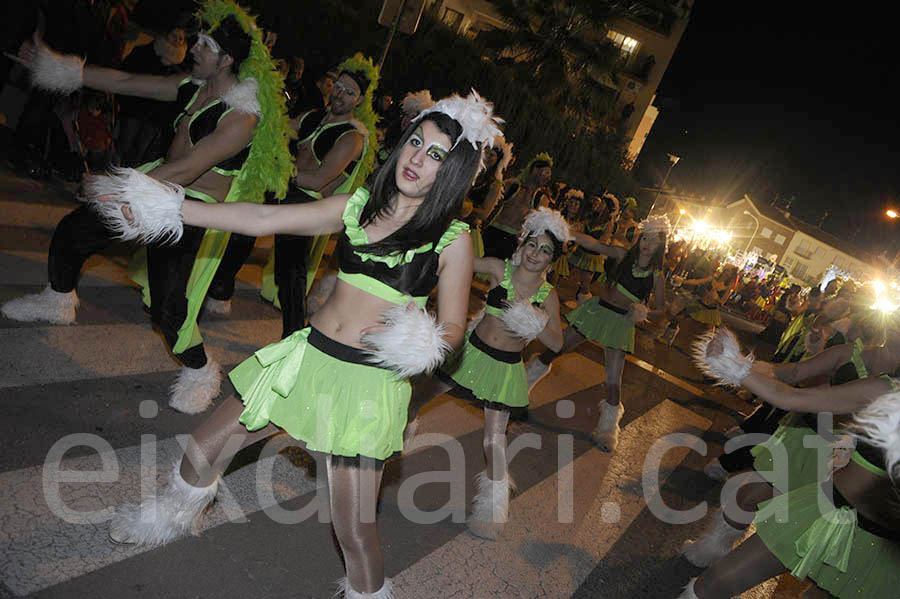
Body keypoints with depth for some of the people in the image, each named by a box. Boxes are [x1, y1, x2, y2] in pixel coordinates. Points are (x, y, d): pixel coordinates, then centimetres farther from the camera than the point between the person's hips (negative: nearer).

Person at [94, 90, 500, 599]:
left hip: (371, 382, -5)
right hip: (311, 357, 5)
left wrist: (425, 343, -25)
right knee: (206, 447, 18)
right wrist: (166, 208, 1)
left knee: (354, 528, -5)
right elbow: (263, 219, 4)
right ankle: (170, 518, 51)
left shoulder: (453, 240, -6)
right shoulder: (357, 207, 6)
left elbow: (453, 326, -2)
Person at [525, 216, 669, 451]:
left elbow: (660, 309, 5)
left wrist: (644, 313, -15)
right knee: (556, 347, 4)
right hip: (597, 309, 1)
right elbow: (593, 244, -11)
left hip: (621, 322, -1)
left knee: (613, 382, -3)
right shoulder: (622, 255, -2)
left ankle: (607, 431, 18)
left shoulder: (656, 276, -3)